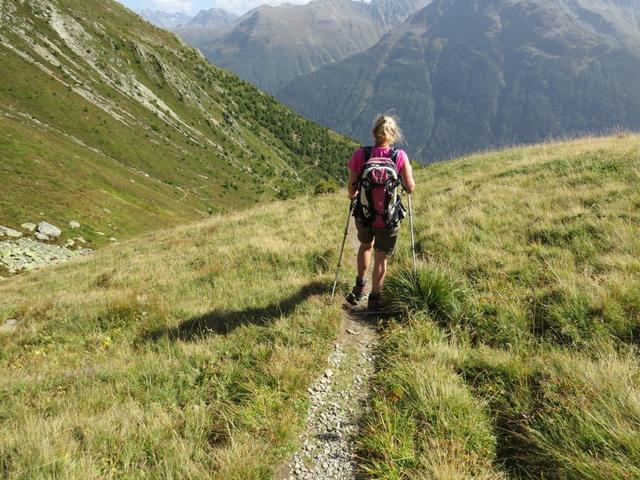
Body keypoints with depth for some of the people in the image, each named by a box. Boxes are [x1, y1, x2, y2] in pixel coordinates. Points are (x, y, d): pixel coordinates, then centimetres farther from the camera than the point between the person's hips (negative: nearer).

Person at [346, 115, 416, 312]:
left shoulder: (359, 154, -11)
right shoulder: (400, 156, -12)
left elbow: (351, 190, -6)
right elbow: (410, 188, -7)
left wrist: (353, 196, 17)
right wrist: (409, 173, 14)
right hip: (388, 218, -1)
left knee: (365, 245, 31)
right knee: (381, 258, 17)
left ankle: (359, 287, 37)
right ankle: (374, 299, 28)